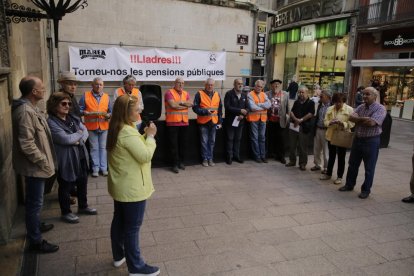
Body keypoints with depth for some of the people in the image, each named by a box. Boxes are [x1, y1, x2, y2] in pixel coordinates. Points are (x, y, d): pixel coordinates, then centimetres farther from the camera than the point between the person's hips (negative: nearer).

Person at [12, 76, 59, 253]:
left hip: (36, 165, 10)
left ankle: (35, 226, 44)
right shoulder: (25, 112, -25)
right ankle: (35, 242, 15)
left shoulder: (30, 107, 8)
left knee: (34, 201, 25)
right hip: (34, 166, -10)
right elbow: (26, 144, -29)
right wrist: (43, 161, -19)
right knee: (34, 203, 2)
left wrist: (44, 160, 17)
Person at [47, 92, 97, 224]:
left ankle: (83, 206, 39)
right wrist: (79, 133, -8)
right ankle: (66, 212, 26)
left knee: (82, 183, 19)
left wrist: (80, 140, -16)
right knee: (65, 186, 9)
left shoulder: (73, 118, 8)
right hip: (65, 160, -7)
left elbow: (85, 131, 5)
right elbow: (66, 139, -24)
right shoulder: (51, 122, -16)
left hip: (80, 156, 8)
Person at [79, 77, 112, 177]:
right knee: (94, 148, 5)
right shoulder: (85, 96, 2)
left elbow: (110, 111, 8)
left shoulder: (106, 97, 8)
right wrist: (86, 113, -20)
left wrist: (108, 115, -13)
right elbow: (80, 109, -1)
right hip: (91, 127, -2)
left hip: (104, 126, 2)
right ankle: (95, 168, 13)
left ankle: (104, 168, 15)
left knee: (103, 147, 7)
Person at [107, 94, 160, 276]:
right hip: (132, 189, -10)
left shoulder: (116, 129, 5)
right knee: (132, 228, 2)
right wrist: (150, 136, -15)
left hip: (120, 187, 10)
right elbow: (145, 156, -25)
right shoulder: (128, 133, -26)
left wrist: (144, 136, 1)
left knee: (119, 221, 21)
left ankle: (118, 256, 39)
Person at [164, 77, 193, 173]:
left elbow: (190, 104, -2)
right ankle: (175, 164, 8)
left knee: (183, 143, 11)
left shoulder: (186, 93, 14)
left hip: (184, 122, 5)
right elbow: (173, 105, -16)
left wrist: (180, 102, -11)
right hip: (172, 123, -5)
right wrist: (185, 104, -5)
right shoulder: (169, 92, -3)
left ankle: (181, 162, 25)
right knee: (174, 144, 0)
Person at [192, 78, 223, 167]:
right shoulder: (199, 94, -4)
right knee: (204, 142, 3)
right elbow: (195, 108, -9)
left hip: (214, 122, 4)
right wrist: (206, 111, -21)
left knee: (212, 141, 10)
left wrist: (220, 122, 10)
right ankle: (205, 159, 14)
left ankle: (210, 158, 21)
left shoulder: (217, 95, 9)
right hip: (203, 122, -3)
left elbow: (220, 109, 13)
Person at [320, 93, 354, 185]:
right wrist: (330, 122, -19)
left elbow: (352, 123, -10)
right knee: (331, 156, 16)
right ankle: (328, 174, 30)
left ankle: (339, 177, 19)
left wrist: (343, 124, -28)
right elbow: (325, 121, 2)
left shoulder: (349, 109, -7)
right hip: (331, 135, 4)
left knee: (341, 157, 7)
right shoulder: (330, 109, 5)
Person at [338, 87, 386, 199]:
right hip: (357, 139, 7)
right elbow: (351, 117, -5)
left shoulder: (380, 108, -13)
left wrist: (358, 119, -11)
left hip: (371, 141, -6)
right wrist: (364, 120, -18)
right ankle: (349, 184, 31)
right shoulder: (361, 107, 8)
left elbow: (372, 122, -26)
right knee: (352, 164, 16)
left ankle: (366, 190, 19)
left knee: (369, 168, 6)